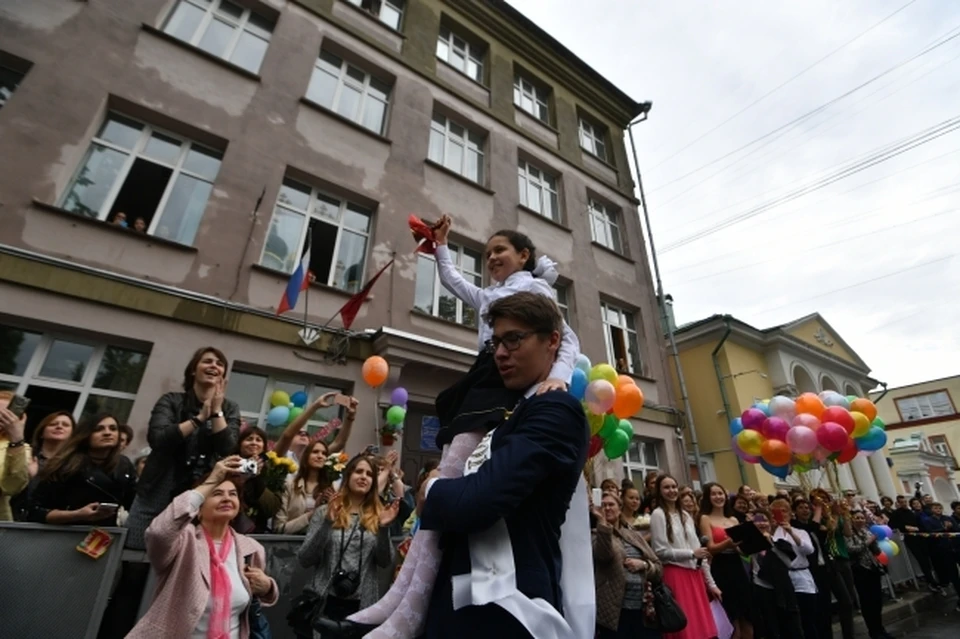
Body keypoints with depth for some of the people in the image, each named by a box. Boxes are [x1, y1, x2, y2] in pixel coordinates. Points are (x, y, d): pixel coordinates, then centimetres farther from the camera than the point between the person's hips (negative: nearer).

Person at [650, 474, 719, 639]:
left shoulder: (685, 515, 13)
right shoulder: (658, 515, -8)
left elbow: (699, 550, 13)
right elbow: (661, 552, -11)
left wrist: (711, 582, 11)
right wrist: (691, 553, -8)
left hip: (694, 575, 6)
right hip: (675, 576, -6)